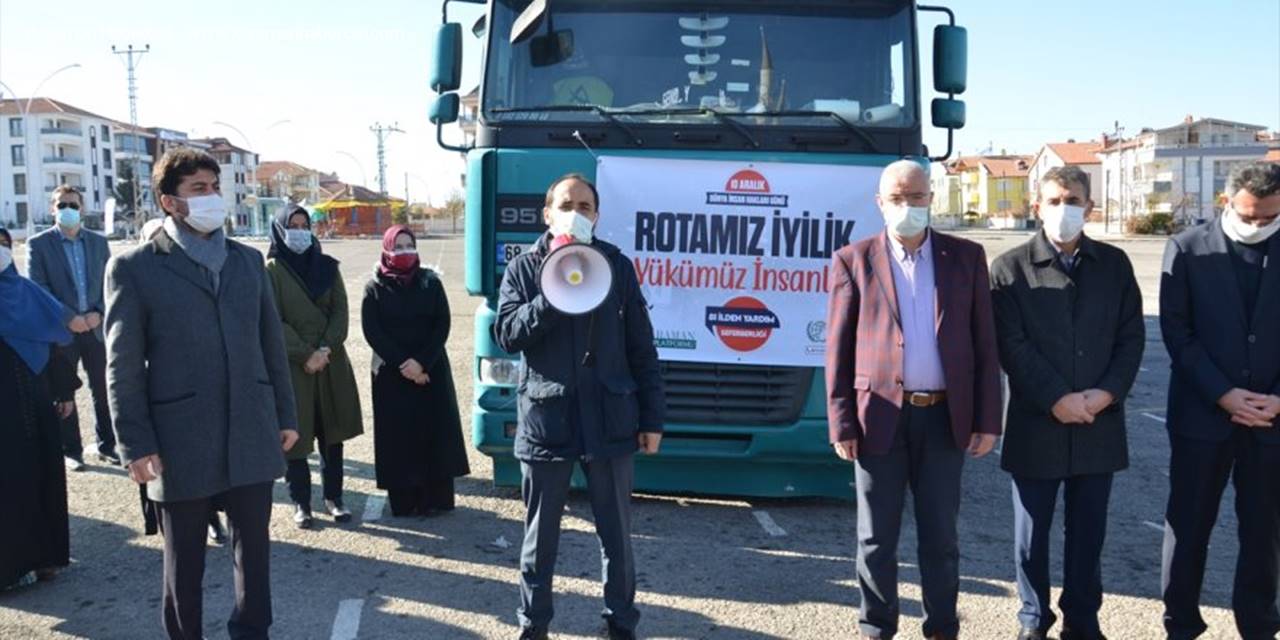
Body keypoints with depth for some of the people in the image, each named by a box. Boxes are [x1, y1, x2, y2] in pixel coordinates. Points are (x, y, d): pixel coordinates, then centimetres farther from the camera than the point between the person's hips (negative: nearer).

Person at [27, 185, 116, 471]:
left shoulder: (98, 241, 10)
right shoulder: (39, 243, 0)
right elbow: (38, 289, -6)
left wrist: (99, 313, -8)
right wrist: (68, 318, -15)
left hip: (97, 327, 3)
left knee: (103, 390, 7)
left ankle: (107, 446, 18)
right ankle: (71, 451, 15)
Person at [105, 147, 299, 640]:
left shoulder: (248, 260, 10)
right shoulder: (133, 268, -3)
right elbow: (123, 366, -5)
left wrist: (286, 415, 10)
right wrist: (135, 445, -10)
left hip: (251, 435, 4)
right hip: (181, 442, -3)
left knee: (254, 547, 12)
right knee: (183, 558, 12)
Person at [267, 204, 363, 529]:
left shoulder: (327, 266, 8)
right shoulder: (272, 271, -2)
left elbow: (341, 310, 3)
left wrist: (326, 349, -11)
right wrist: (305, 355, -14)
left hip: (331, 362, 3)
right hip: (291, 365, -3)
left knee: (332, 432, 7)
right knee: (295, 434, 1)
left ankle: (333, 497, 18)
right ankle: (300, 502, 12)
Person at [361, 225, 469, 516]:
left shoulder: (431, 282, 3)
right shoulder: (375, 287, 1)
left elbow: (442, 325, -2)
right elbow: (371, 331, -5)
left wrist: (421, 362, -15)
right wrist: (402, 363, -15)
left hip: (431, 369, 1)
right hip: (391, 372, -1)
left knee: (434, 431, -1)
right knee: (397, 434, -2)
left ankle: (435, 498, 6)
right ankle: (403, 501, 4)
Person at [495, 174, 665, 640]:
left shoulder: (617, 265, 3)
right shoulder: (524, 268, 3)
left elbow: (641, 347, 5)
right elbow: (506, 333, -8)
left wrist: (652, 418, 3)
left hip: (610, 420, 1)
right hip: (545, 420, 0)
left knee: (616, 532, 11)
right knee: (541, 534, 12)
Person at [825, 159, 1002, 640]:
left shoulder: (966, 257, 6)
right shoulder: (854, 261, 2)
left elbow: (984, 343, 5)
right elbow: (838, 351, 0)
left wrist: (987, 420, 0)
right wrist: (841, 426, -5)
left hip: (945, 418, 1)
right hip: (879, 417, -1)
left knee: (941, 537, 11)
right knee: (876, 539, 9)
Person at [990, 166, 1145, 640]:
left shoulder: (1114, 264, 9)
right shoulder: (1011, 268, -2)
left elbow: (1132, 337, 6)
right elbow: (1012, 346, -8)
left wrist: (1108, 393, -9)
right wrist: (1056, 400, -14)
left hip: (1100, 424, 3)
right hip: (1036, 426, -2)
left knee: (1088, 533, 11)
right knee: (1031, 534, 7)